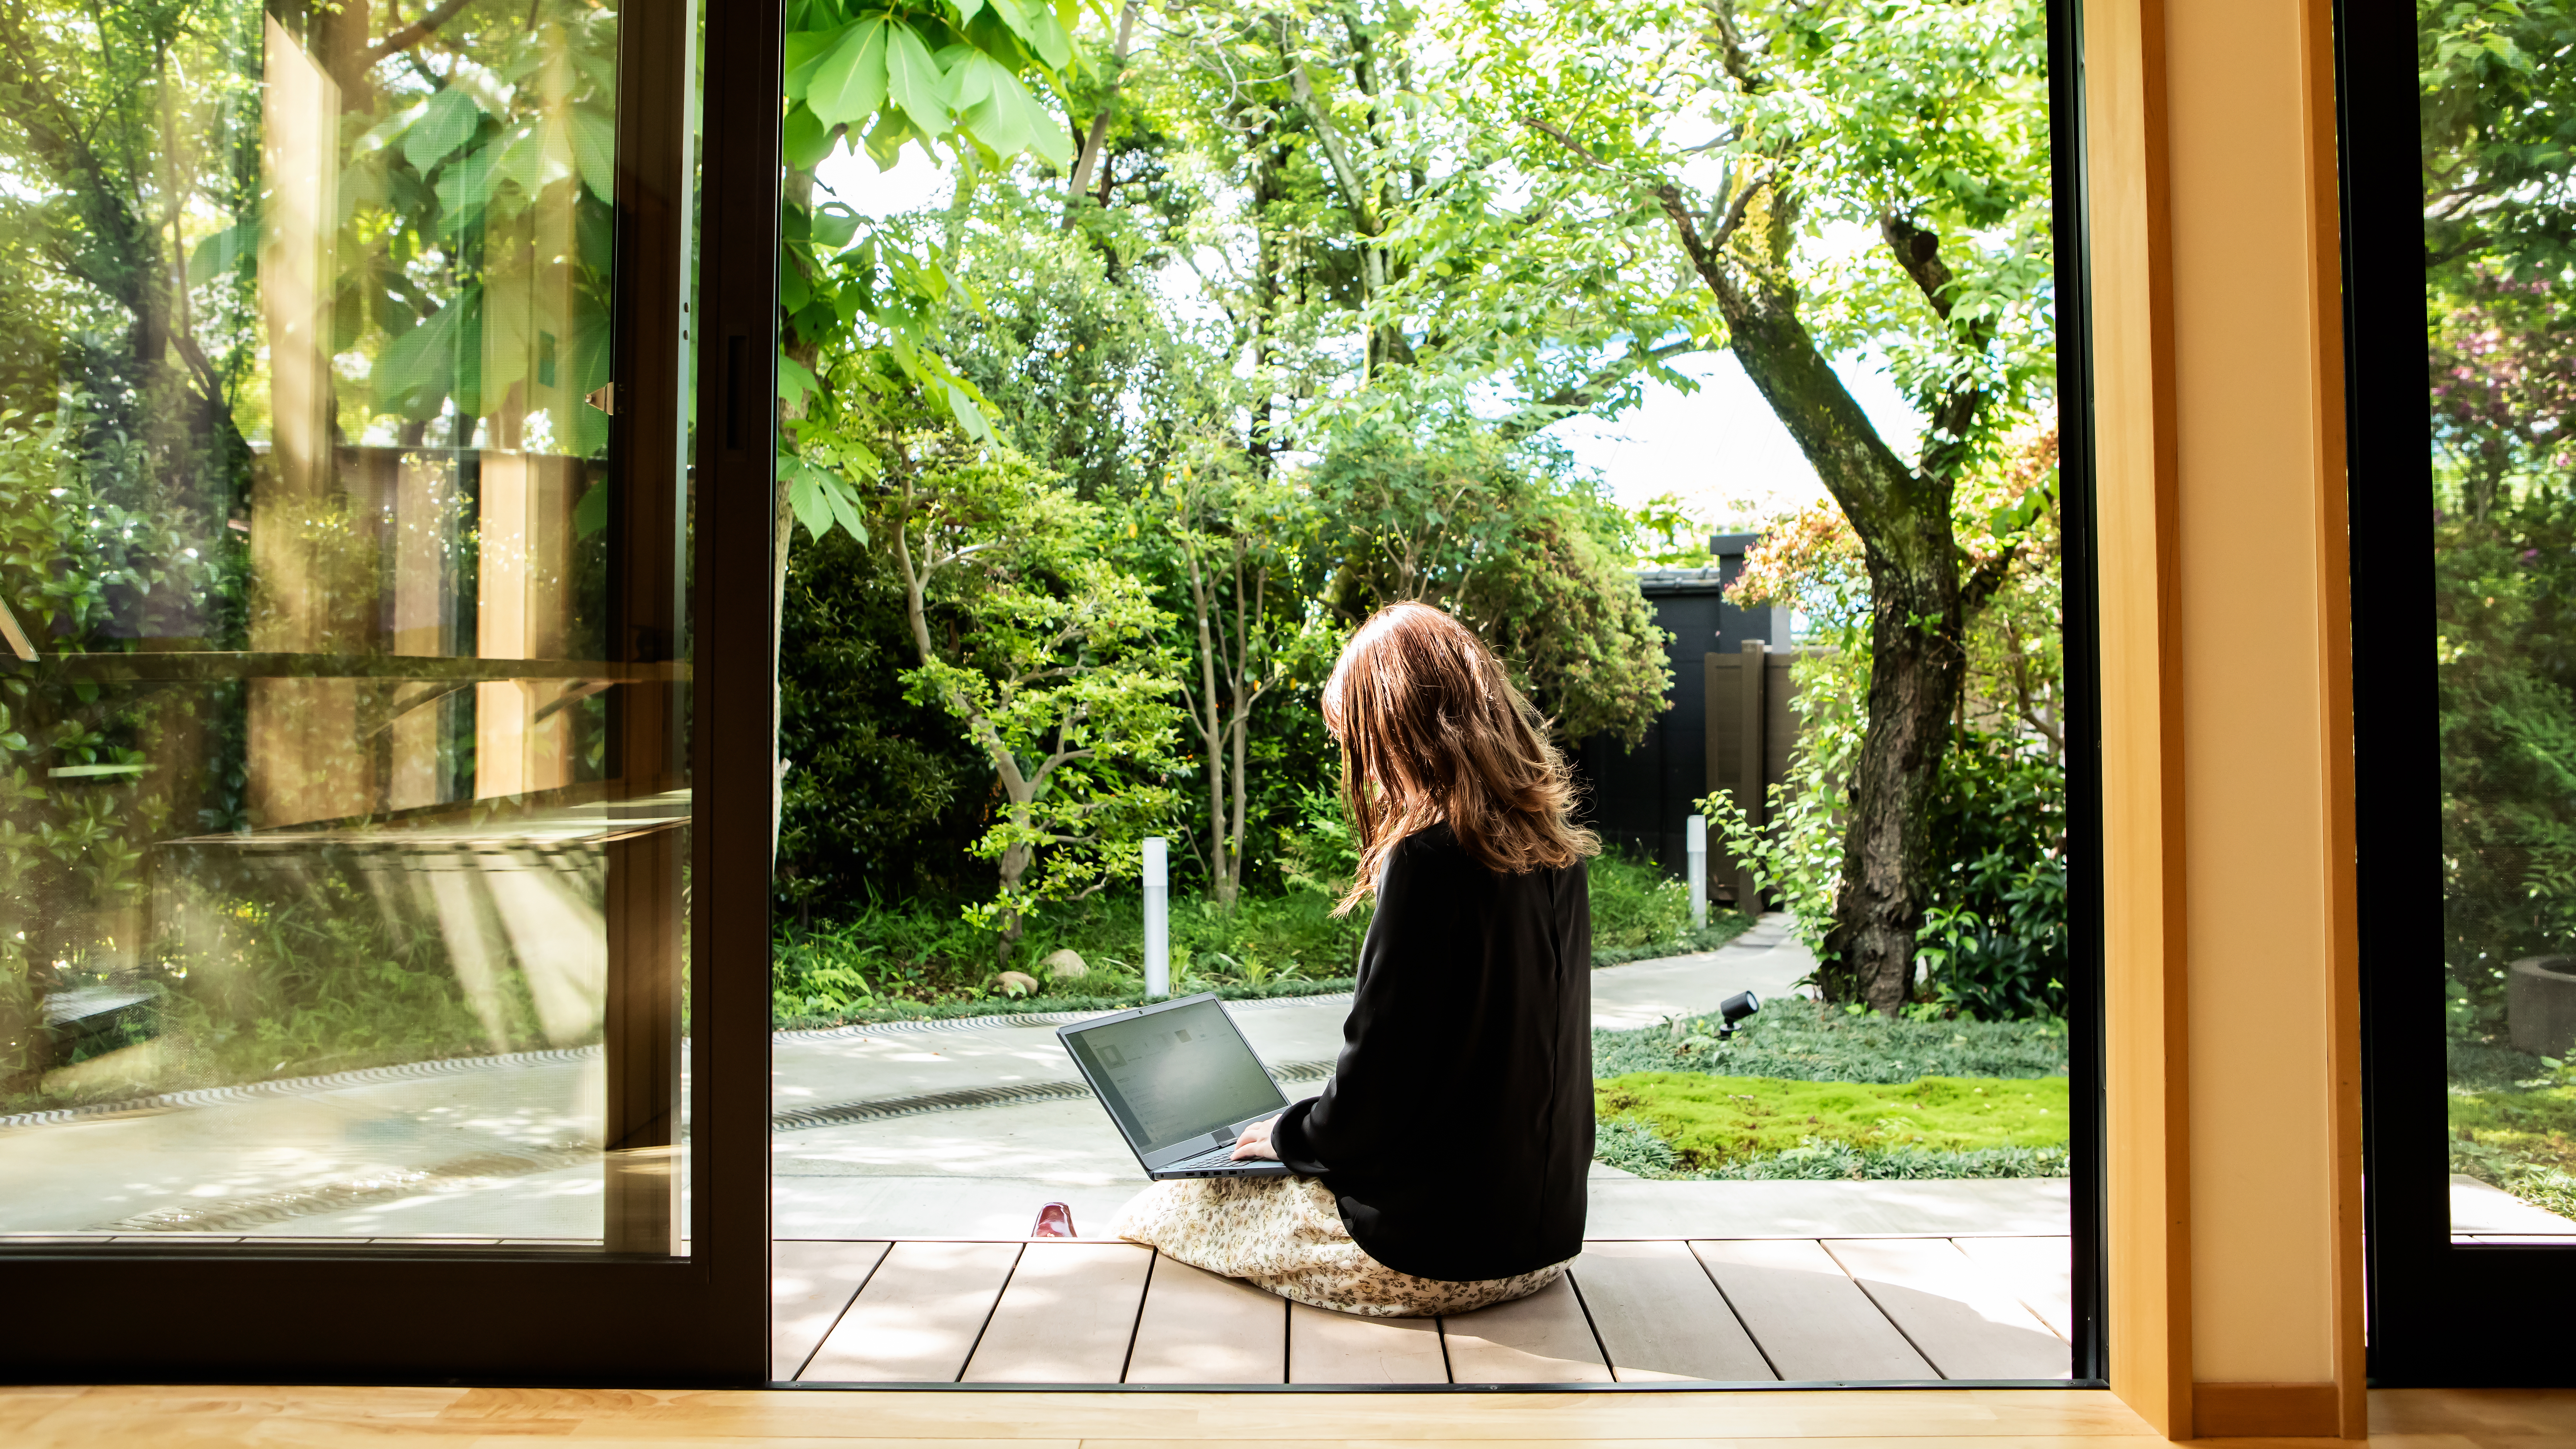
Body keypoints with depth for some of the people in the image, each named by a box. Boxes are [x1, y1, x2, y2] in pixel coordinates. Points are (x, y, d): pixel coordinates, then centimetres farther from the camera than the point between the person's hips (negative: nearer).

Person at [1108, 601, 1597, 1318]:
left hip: (1436, 1250, -8)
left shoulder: (1432, 856, -22)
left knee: (1153, 1215, 9)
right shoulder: (1554, 848, 3)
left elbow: (1373, 1083, -20)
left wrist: (1288, 1136, 1)